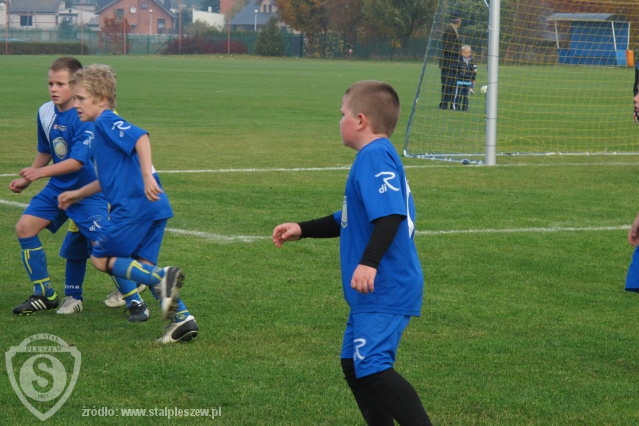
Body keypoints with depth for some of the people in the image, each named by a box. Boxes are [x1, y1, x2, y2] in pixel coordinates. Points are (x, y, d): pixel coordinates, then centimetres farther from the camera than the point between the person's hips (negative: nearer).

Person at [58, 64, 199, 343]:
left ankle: (161, 278, -18)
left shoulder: (106, 122, -5)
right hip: (155, 208, 10)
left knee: (101, 259, 2)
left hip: (135, 205, -10)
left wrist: (147, 176, -33)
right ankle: (182, 318, 4)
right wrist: (77, 195, 42)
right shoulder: (102, 128, 25)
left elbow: (140, 137, -24)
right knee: (140, 266, 15)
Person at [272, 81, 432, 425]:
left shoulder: (375, 156, -15)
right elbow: (349, 219, 28)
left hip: (384, 291, -11)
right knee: (354, 366, 16)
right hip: (372, 293, 11)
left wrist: (369, 262, -37)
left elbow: (390, 214, -29)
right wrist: (302, 229, 25)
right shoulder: (377, 157, 18)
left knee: (374, 367, -20)